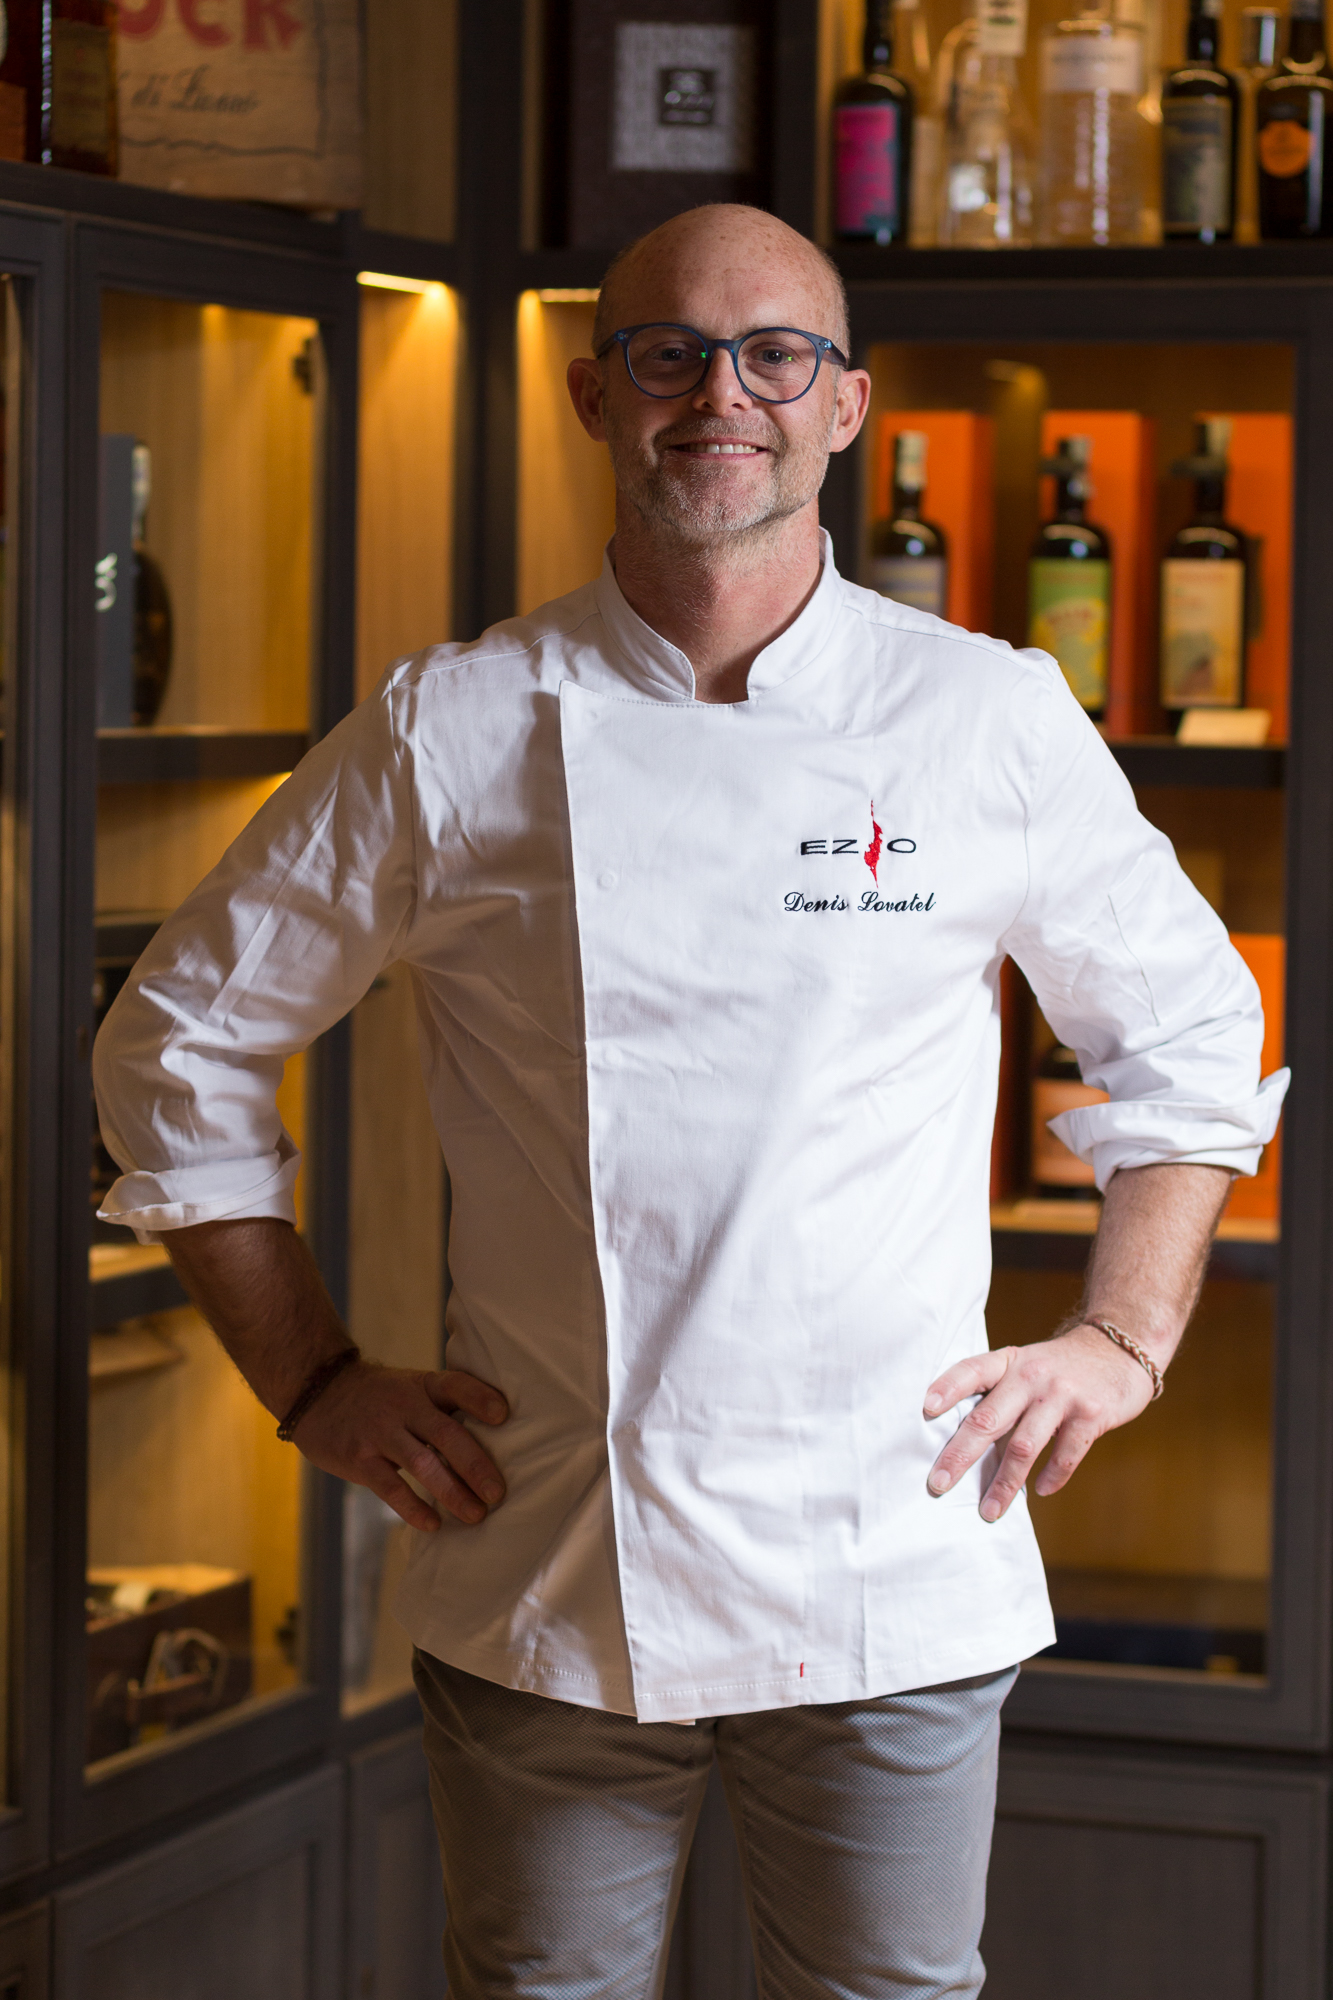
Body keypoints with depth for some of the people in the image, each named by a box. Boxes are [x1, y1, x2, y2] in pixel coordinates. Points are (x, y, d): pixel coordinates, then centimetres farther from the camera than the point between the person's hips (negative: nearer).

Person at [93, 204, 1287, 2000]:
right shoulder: (448, 735, -1)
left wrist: (1123, 1342, 6)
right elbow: (181, 1042, 8)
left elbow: (1188, 1032, 15)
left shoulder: (998, 723, 0)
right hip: (541, 1590, 0)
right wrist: (312, 1380, 4)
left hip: (894, 1588, 0)